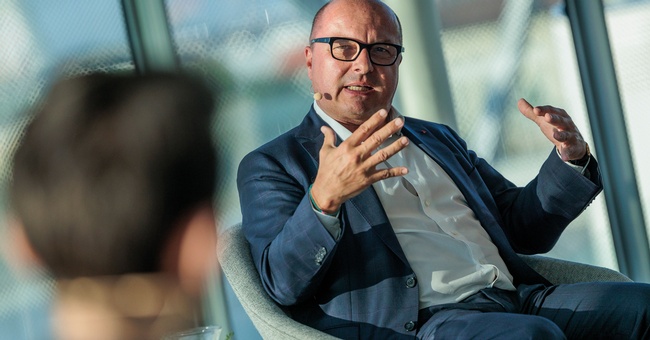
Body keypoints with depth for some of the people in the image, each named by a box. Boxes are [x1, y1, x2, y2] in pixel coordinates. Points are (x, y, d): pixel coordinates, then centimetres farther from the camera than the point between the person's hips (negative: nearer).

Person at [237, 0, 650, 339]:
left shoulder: (439, 140, 28)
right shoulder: (272, 166, 9)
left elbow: (524, 228, 29)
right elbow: (284, 284, -6)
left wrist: (570, 157, 11)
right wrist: (324, 198, -25)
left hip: (520, 299, 7)